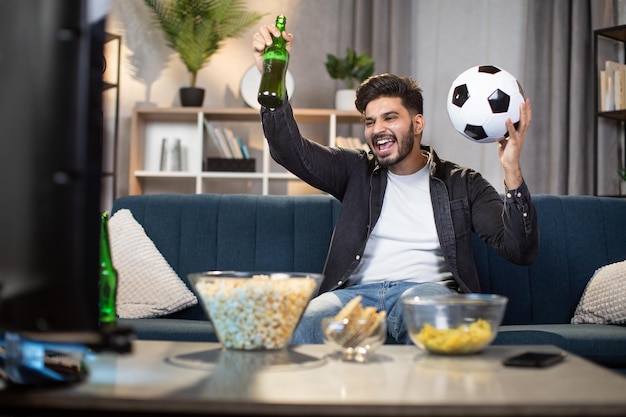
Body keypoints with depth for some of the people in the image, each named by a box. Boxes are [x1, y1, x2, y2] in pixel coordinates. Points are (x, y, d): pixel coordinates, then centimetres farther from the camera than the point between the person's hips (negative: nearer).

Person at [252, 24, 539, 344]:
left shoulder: (462, 184, 12)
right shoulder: (357, 171, 18)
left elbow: (521, 252, 2)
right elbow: (290, 149, 5)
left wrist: (512, 171, -12)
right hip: (356, 292, 1)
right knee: (303, 324, -33)